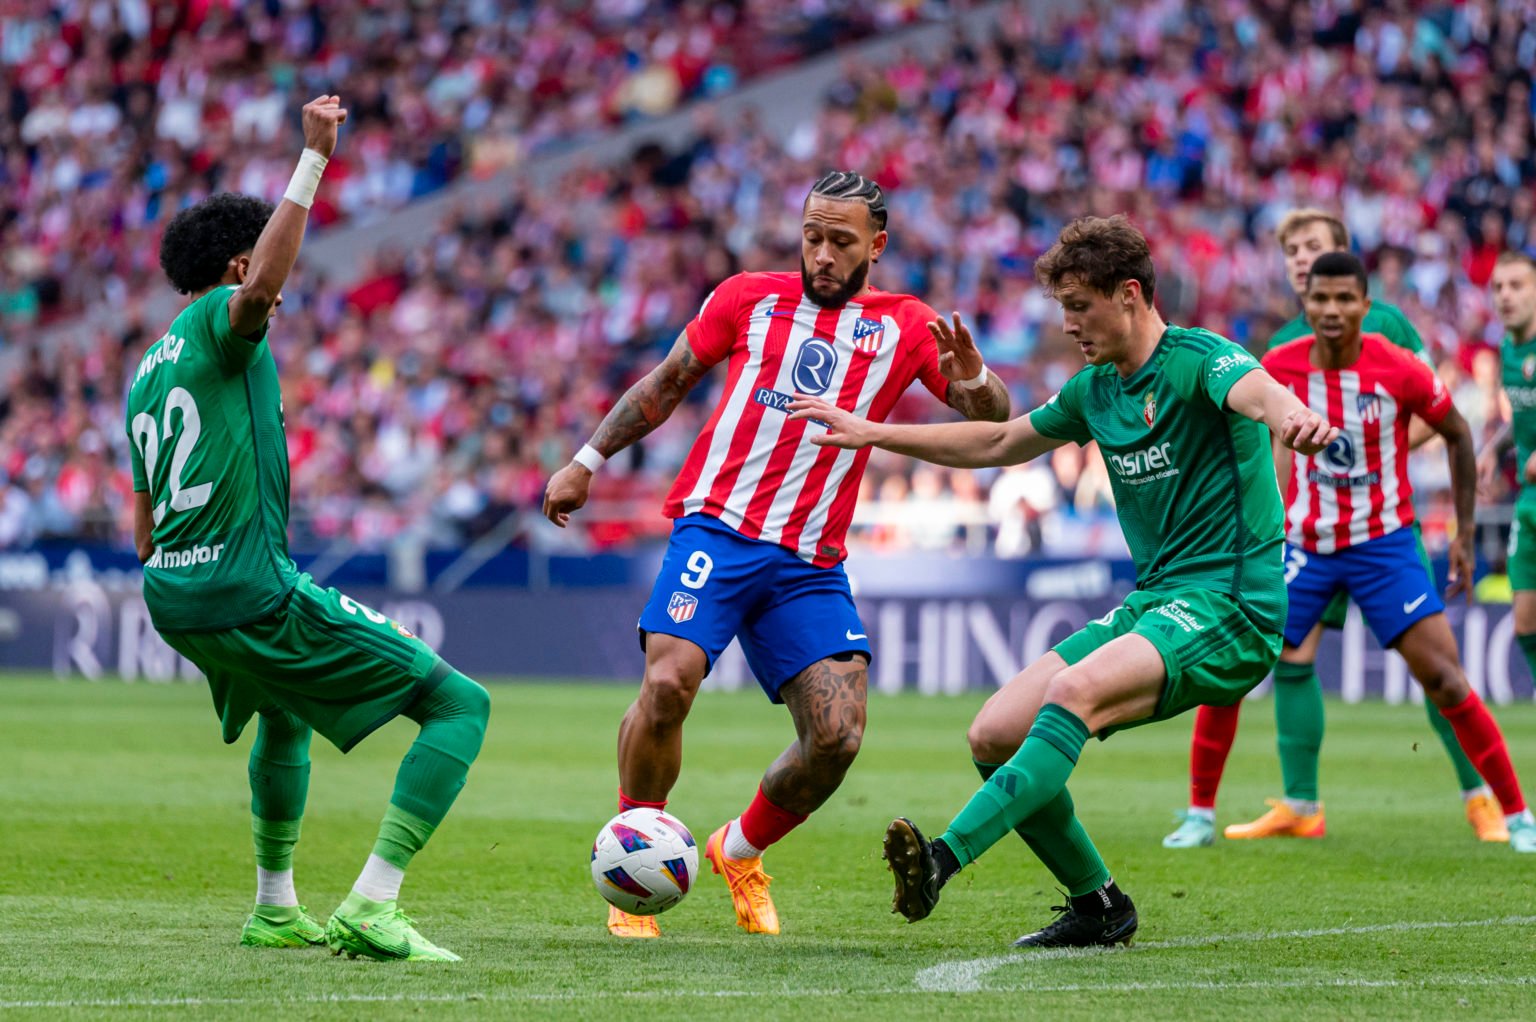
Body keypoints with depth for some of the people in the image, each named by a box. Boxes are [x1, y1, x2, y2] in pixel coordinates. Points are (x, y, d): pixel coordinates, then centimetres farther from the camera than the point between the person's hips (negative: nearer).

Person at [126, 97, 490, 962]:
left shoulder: (146, 375, 18)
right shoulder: (217, 324, -6)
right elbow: (261, 288, -33)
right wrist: (314, 160, -33)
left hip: (170, 599, 9)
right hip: (254, 593, -9)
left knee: (284, 712, 40)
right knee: (461, 704, -7)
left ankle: (276, 909, 42)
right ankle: (372, 909, -19)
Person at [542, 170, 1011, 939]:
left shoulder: (904, 326, 10)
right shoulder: (750, 298, 9)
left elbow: (995, 419, 3)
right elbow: (665, 384, 19)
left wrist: (972, 378, -19)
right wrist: (586, 462, 15)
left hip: (810, 565, 2)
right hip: (716, 528, -2)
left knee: (838, 736, -10)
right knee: (668, 683, -24)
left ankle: (740, 852, 19)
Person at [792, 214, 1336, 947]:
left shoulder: (1198, 361, -10)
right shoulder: (1096, 390, 14)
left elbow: (1255, 391, -35)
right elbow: (998, 445, 30)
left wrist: (1291, 417, -60)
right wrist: (871, 433, 27)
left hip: (1231, 604, -9)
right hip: (1152, 603, 9)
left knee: (1074, 693, -33)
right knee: (994, 735, -3)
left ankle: (944, 859, -42)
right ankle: (1096, 904, 9)